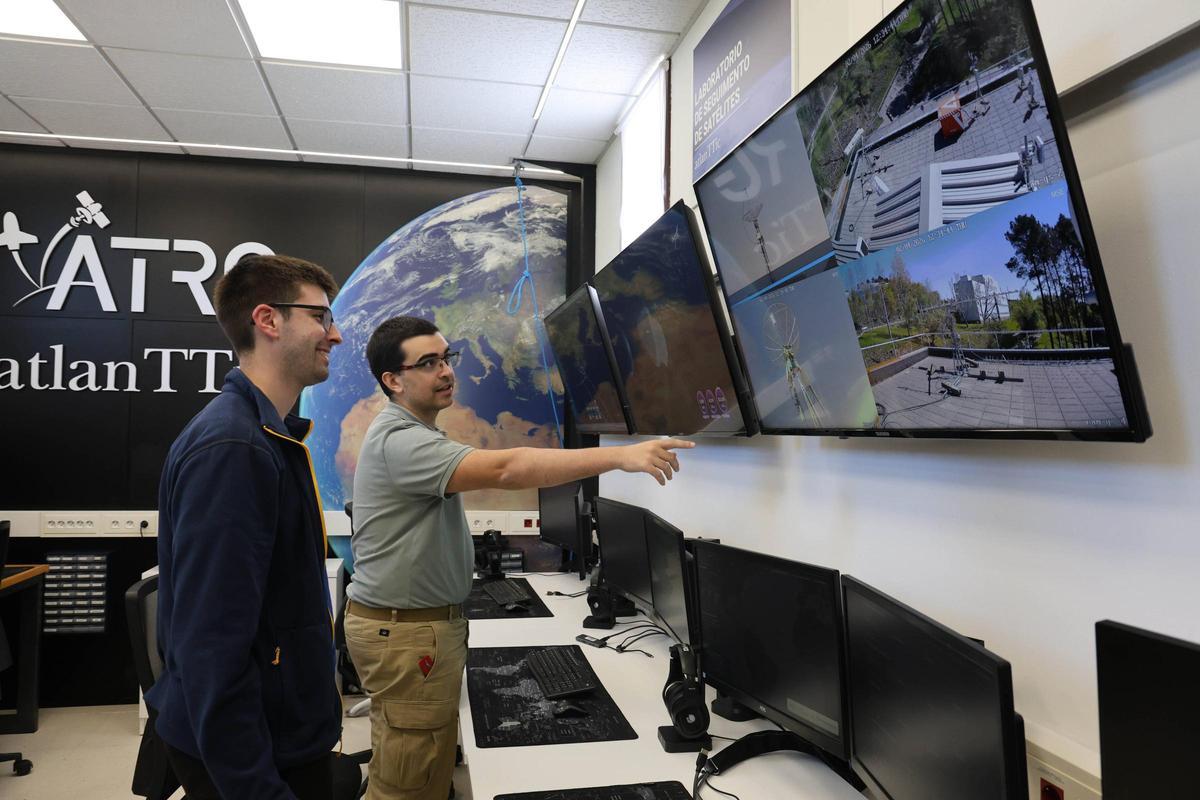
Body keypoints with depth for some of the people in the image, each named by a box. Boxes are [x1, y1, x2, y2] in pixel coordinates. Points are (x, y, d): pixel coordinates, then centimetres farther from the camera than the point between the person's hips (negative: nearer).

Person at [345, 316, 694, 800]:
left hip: (423, 621, 10)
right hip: (405, 632, -10)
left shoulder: (415, 435, 13)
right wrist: (621, 456, -40)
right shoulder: (399, 441, -24)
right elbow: (505, 469, -37)